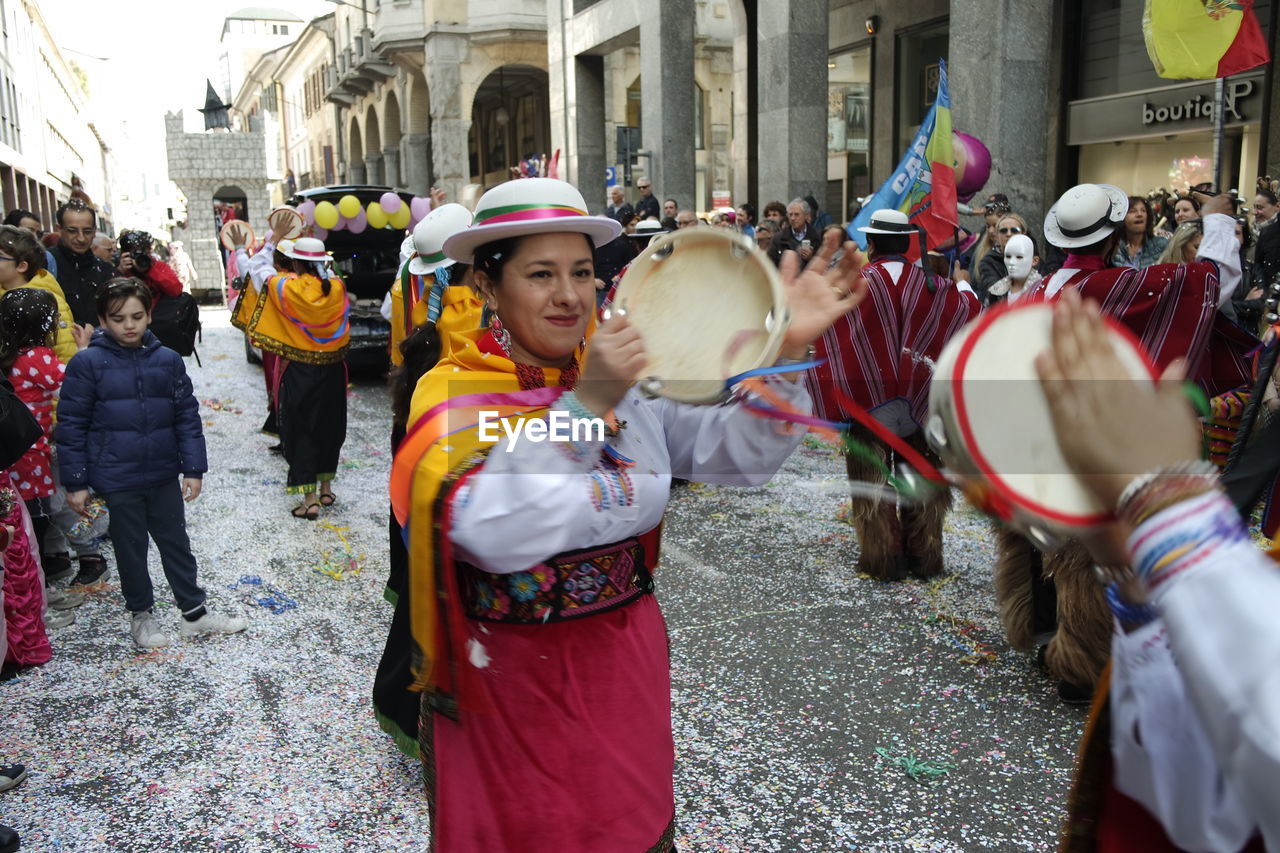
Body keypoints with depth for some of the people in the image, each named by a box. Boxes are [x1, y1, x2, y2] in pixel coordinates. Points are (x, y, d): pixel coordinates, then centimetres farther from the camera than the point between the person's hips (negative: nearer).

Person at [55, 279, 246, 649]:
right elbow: (71, 425, -5)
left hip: (164, 475, 3)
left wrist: (193, 468, 0)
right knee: (131, 549, 12)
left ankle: (195, 612, 27)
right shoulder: (87, 364, -9)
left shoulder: (168, 360, -1)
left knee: (176, 544, 15)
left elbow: (187, 417, 3)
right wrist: (75, 482, -6)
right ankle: (141, 615, 31)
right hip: (117, 479, -2)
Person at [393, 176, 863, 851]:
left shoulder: (628, 379, 0)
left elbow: (741, 453, -9)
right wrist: (584, 406, -36)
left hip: (625, 671, 4)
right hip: (506, 684, -4)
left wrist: (789, 348, -22)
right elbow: (493, 534, -32)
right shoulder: (453, 392, -15)